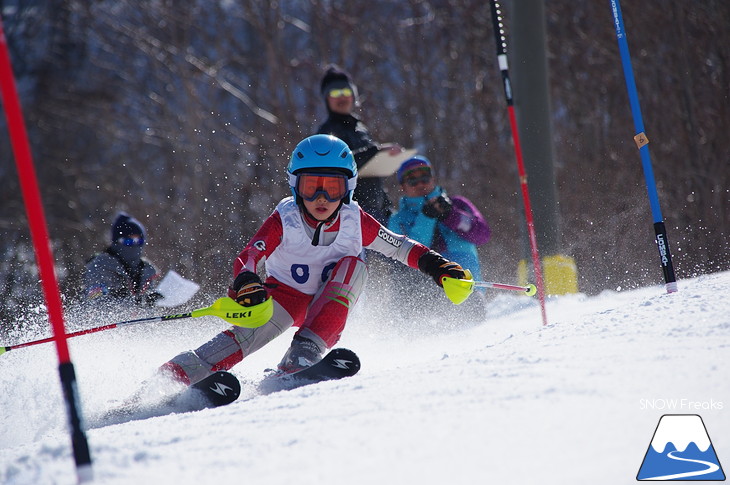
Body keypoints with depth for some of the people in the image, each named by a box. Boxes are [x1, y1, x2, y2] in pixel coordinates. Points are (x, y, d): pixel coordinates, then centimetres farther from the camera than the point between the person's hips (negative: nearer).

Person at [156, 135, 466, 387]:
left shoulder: (355, 221, -15)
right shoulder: (285, 220, -22)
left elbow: (399, 247, -3)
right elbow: (248, 259, -31)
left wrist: (435, 265, -18)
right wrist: (246, 285, -53)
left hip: (330, 303, 2)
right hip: (285, 295, -2)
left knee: (354, 265, -25)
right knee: (253, 330, -30)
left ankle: (304, 355, -34)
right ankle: (180, 372, -36)